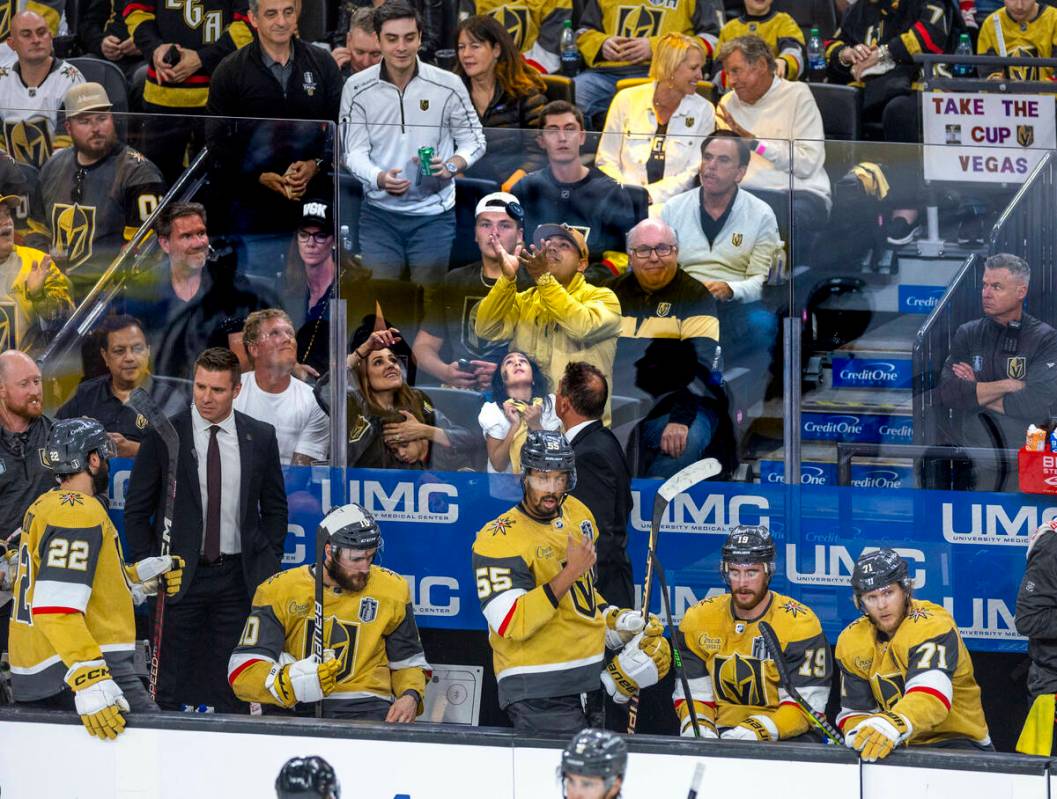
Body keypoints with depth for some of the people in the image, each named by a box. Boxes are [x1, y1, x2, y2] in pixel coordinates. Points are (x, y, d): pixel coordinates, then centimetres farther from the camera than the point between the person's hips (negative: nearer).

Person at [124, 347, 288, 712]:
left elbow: (275, 508, 14)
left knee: (231, 687, 3)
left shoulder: (261, 437, 4)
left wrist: (269, 566, 6)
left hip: (237, 577, 2)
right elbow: (136, 509, 3)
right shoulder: (163, 435, -3)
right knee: (172, 685, -3)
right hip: (180, 576, -2)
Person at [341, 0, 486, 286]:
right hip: (380, 212, 0)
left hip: (434, 214, 0)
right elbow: (354, 151, -6)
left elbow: (474, 142, 2)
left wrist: (450, 166, -20)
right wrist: (381, 179, -27)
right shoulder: (357, 88, -5)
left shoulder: (448, 86, -6)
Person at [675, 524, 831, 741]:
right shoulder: (699, 618, 5)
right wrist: (698, 729, -13)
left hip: (786, 739, -3)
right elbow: (693, 694, 9)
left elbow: (806, 705, -13)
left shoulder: (800, 623, -9)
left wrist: (755, 732, -26)